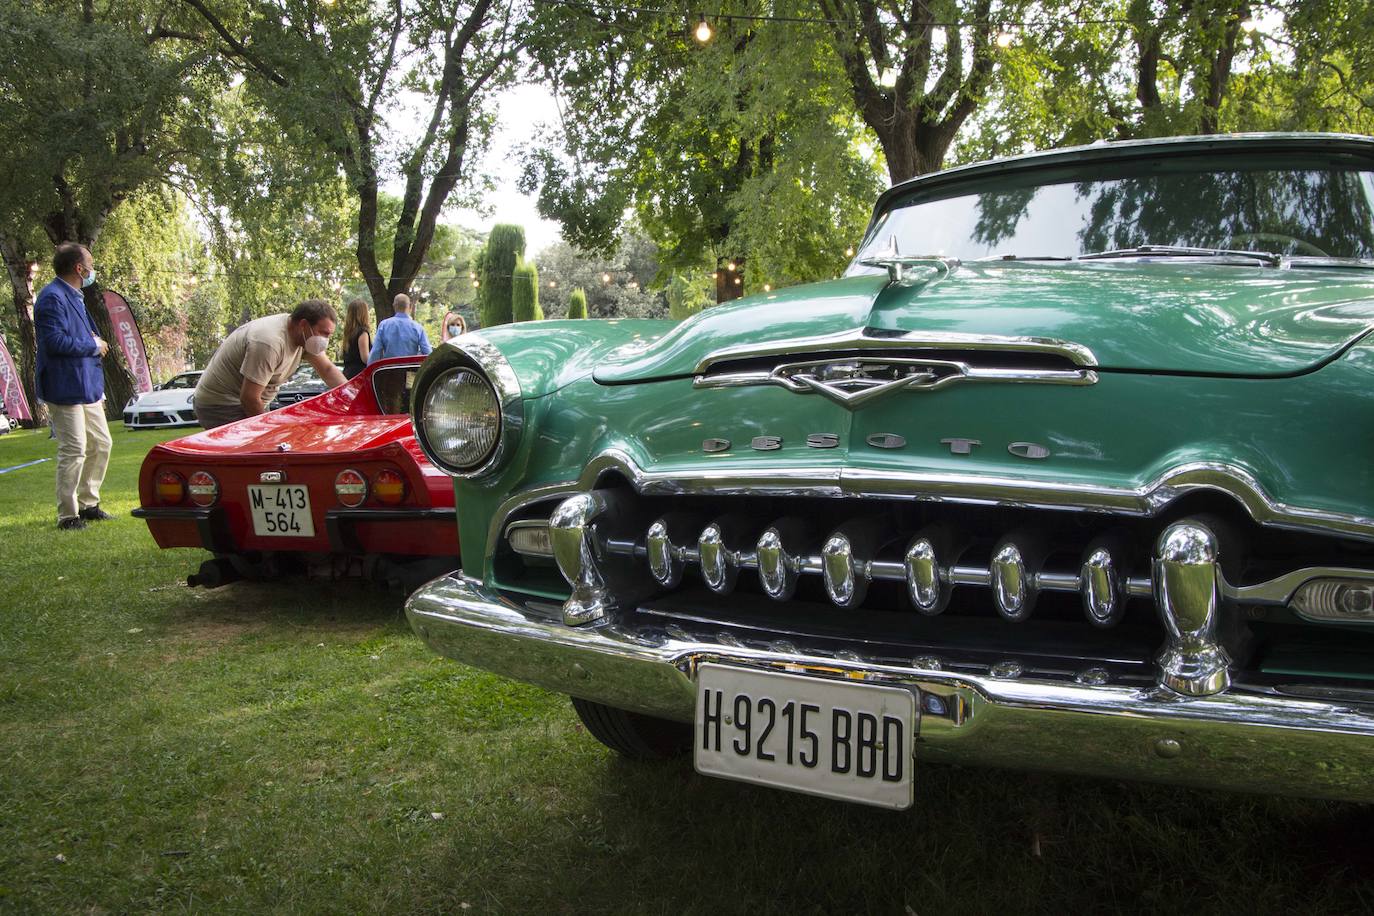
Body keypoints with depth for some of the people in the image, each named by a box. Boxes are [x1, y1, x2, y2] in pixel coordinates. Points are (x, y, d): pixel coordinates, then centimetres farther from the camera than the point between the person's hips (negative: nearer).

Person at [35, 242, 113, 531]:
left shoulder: (74, 297, 17)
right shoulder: (52, 298, -15)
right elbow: (55, 341, -24)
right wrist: (93, 346, -13)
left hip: (86, 388, 10)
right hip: (65, 390, -10)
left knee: (101, 445, 15)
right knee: (73, 451, -7)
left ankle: (88, 504, 27)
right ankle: (67, 515, 1)